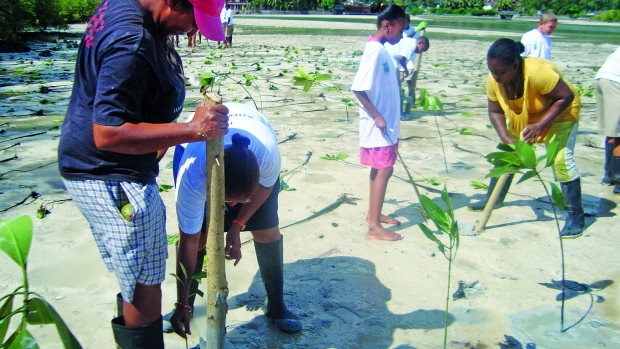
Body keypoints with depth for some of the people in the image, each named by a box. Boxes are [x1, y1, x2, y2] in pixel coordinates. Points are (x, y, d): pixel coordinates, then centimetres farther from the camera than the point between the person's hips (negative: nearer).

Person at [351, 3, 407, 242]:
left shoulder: (382, 50, 10)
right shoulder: (375, 51, -19)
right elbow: (358, 88, -24)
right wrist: (377, 116, -22)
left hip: (387, 125, 9)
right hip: (379, 126, -9)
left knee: (381, 169, 17)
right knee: (383, 170, -5)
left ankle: (373, 213, 30)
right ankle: (374, 227, 2)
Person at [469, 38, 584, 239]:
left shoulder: (538, 71, -39)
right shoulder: (494, 79, -21)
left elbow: (566, 96, -30)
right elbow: (495, 112, -11)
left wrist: (540, 125, -37)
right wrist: (506, 138, -25)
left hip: (559, 114, -6)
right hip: (524, 118, 6)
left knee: (561, 159, -18)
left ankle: (576, 216, -6)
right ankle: (493, 198, 25)